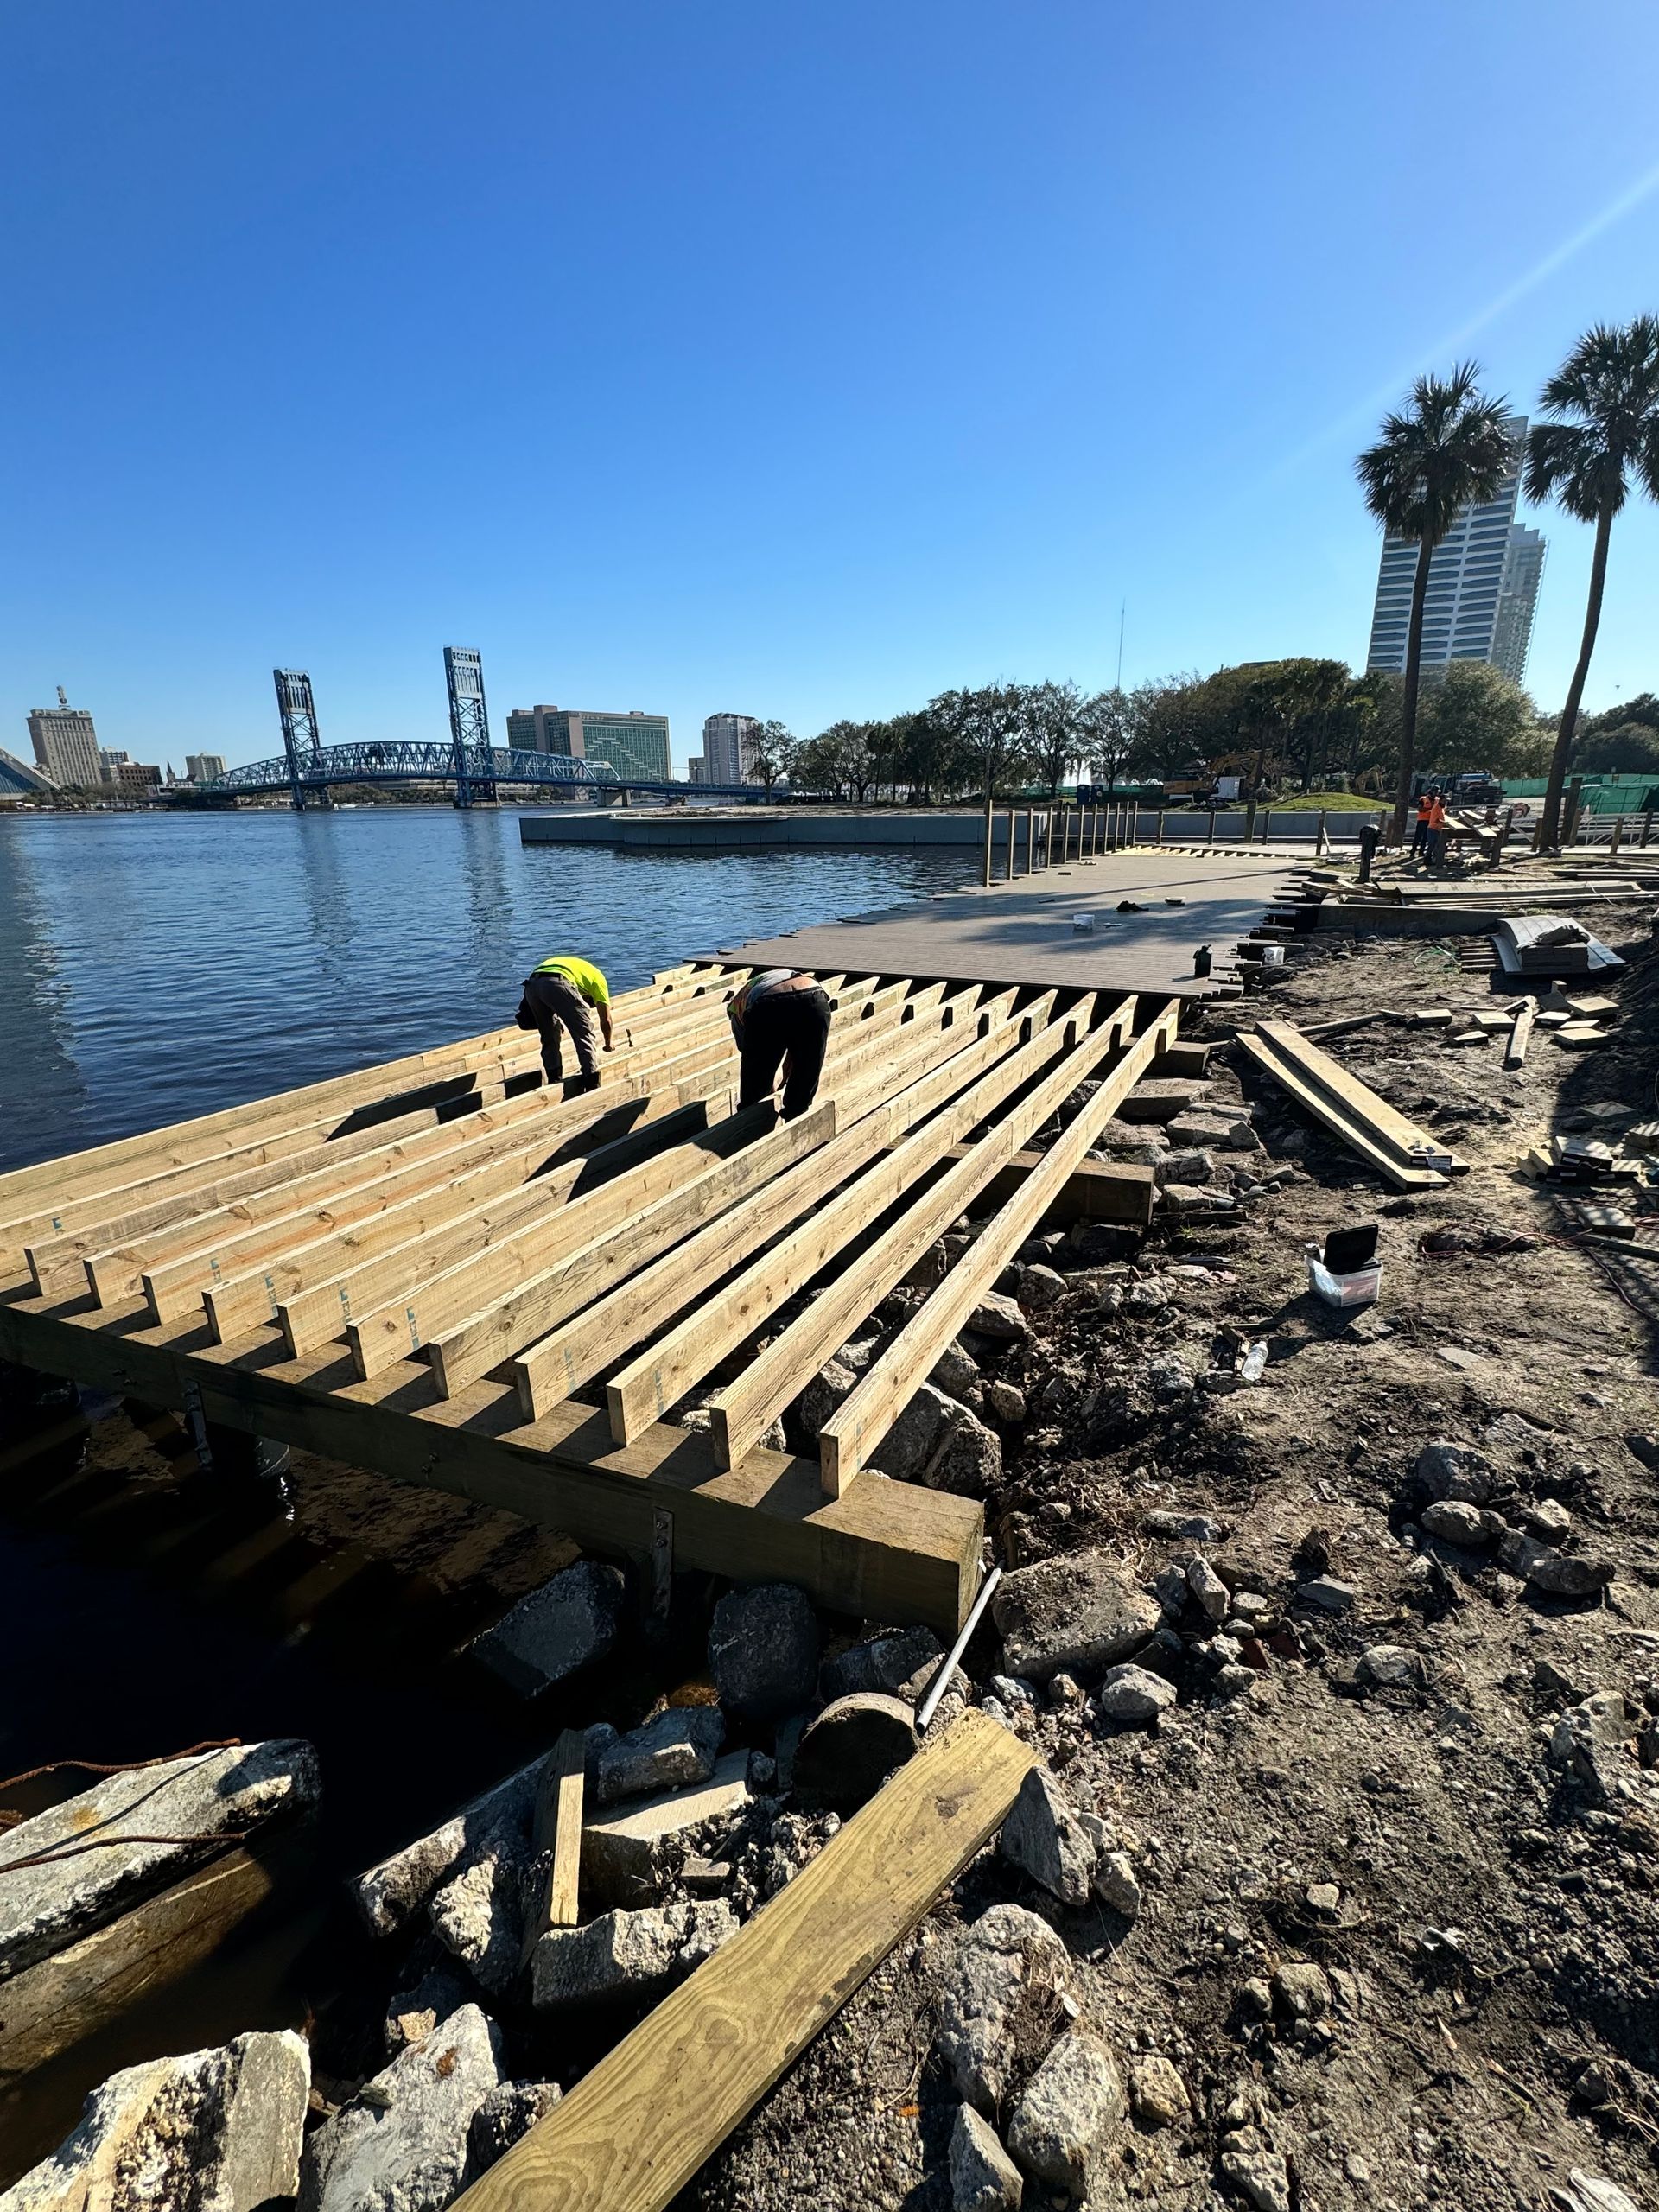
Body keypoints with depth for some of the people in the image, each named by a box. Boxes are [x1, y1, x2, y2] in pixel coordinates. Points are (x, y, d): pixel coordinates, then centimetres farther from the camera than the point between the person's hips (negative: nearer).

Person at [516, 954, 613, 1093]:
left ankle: (554, 1084, 22)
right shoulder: (597, 977, 26)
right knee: (585, 1033, 5)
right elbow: (606, 1019, 26)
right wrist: (609, 1044, 41)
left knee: (549, 1038, 22)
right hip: (557, 985, -6)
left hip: (531, 985, 6)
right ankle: (592, 1087, 2)